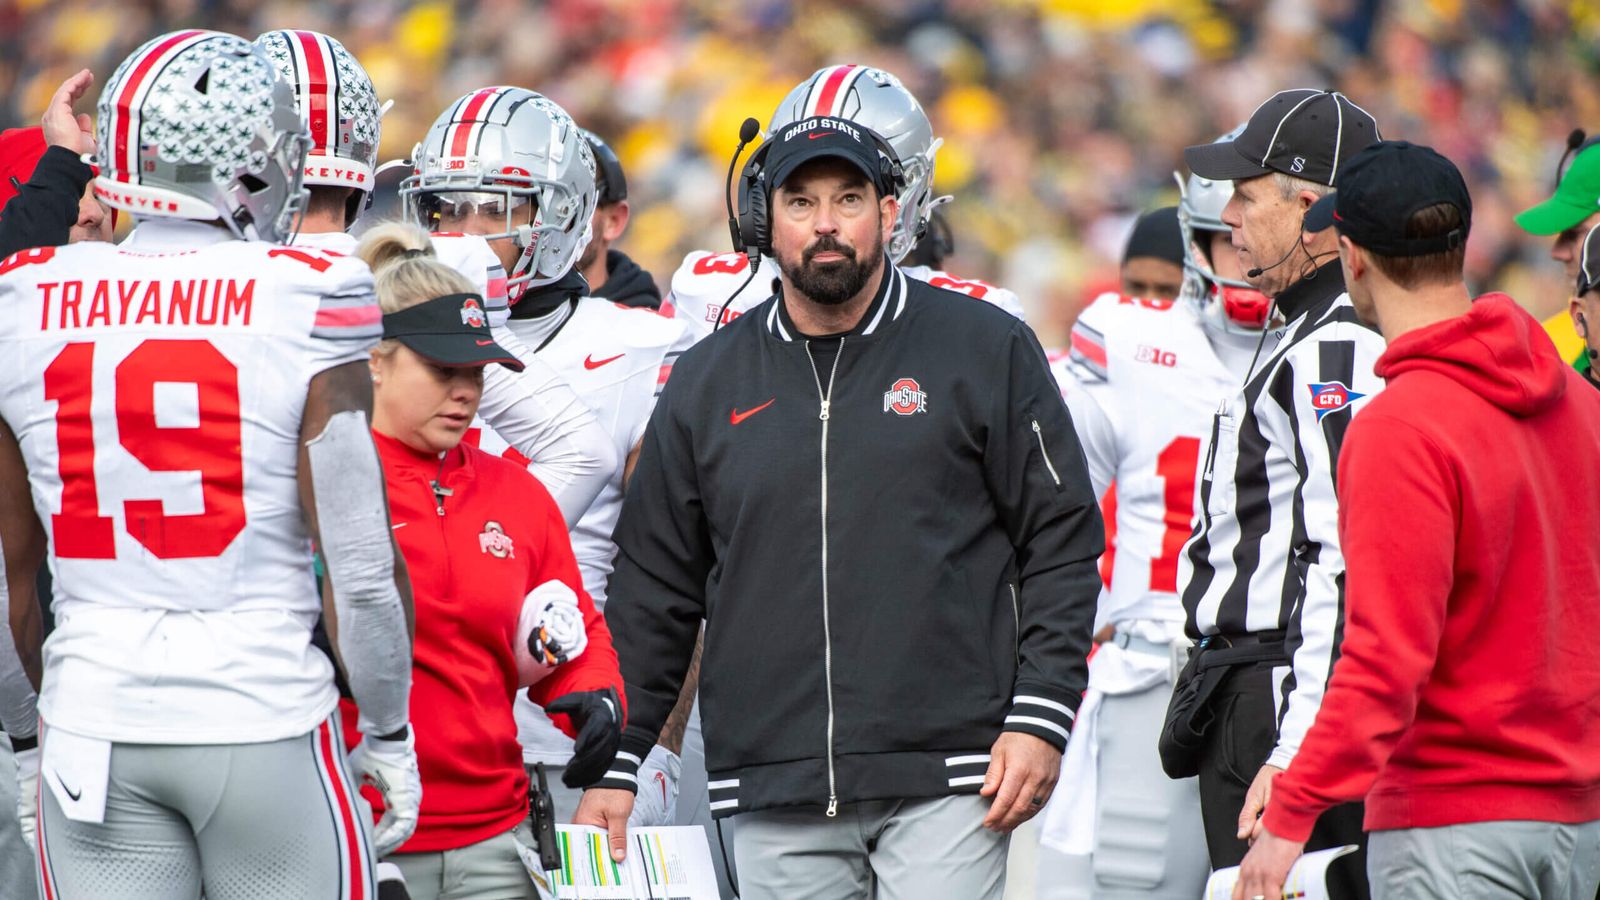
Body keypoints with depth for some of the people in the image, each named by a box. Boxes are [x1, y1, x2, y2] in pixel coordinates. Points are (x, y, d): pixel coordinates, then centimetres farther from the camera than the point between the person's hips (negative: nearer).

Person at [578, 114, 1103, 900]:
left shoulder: (985, 350, 4)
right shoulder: (707, 384, 12)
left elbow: (1062, 541, 4)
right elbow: (653, 590, 17)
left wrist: (1040, 717, -5)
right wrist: (613, 764, 11)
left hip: (944, 782, -3)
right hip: (774, 797, 3)